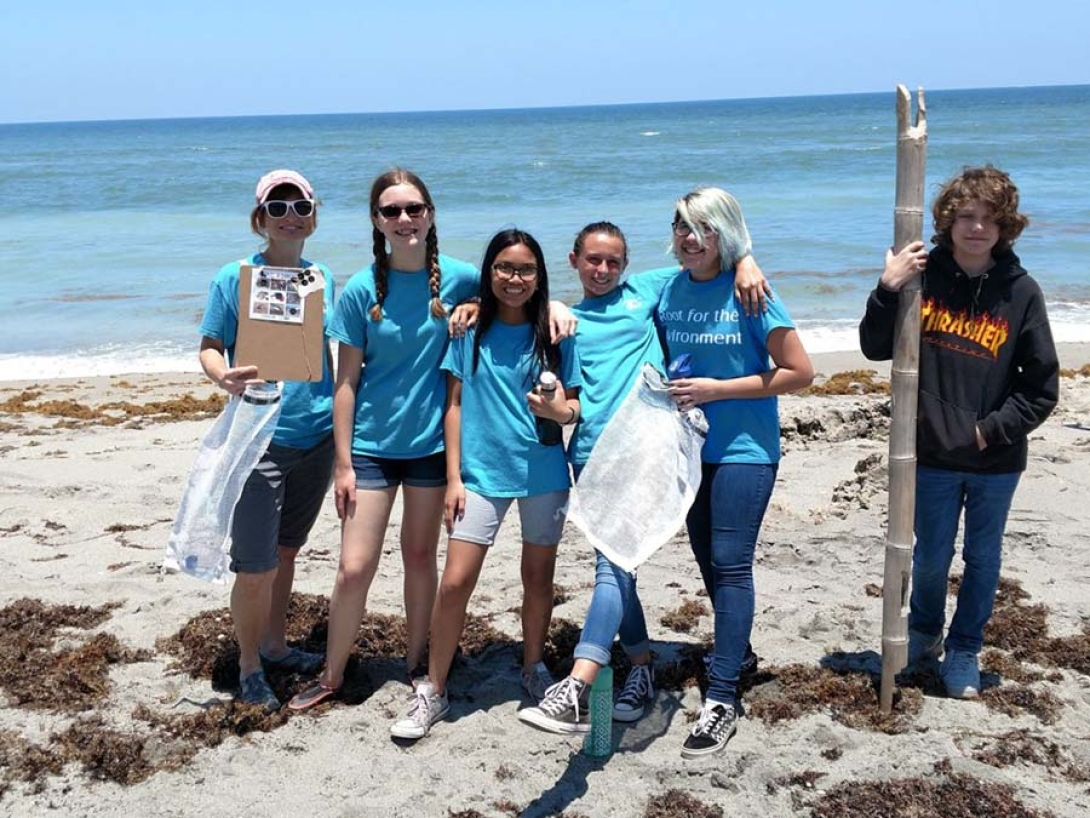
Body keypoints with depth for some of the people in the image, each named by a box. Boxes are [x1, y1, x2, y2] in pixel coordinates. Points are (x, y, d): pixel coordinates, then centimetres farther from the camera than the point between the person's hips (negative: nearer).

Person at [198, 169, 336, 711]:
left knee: (286, 551, 18)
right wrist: (224, 377, -27)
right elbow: (209, 348, -6)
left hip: (317, 437, 5)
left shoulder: (321, 277, 7)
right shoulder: (235, 278, -6)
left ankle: (275, 645, 34)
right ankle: (248, 666, 15)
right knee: (256, 566, -5)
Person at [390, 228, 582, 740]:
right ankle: (433, 692, 6)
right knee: (455, 582, -7)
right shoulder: (470, 331, 2)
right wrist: (453, 477, -1)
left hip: (542, 472, 1)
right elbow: (455, 406, 4)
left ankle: (533, 670, 34)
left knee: (538, 578, 12)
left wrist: (560, 410, -20)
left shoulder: (555, 334, 1)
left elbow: (576, 406, 5)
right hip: (481, 472, 0)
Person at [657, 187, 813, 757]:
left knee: (730, 564, -9)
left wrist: (718, 389, -17)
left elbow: (800, 372, -12)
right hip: (689, 446, 6)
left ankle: (722, 700, -8)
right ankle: (735, 646, 38)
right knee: (707, 559, 15)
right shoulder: (668, 290, 2)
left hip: (743, 448, -6)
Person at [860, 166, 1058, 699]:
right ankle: (923, 632, 39)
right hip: (932, 455, 0)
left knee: (982, 560, 14)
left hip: (996, 461, 1)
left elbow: (1042, 387, -2)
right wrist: (888, 291, -18)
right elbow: (876, 348, -4)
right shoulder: (922, 276, -7)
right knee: (931, 558, 12)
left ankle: (963, 652, 33)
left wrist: (992, 429, -11)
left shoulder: (1021, 291, -6)